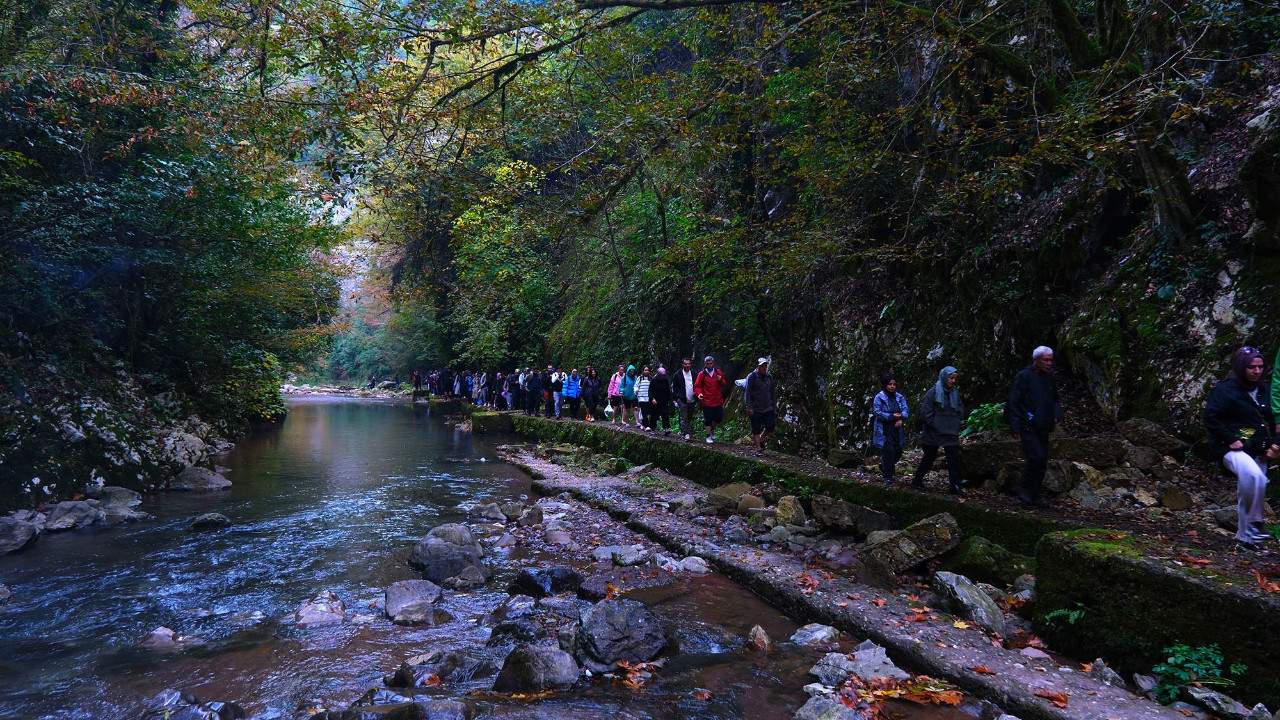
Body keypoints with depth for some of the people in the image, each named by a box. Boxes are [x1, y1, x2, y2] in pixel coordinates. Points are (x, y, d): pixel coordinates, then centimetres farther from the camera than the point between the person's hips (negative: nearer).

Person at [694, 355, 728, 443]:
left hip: (718, 400, 3)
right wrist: (699, 393, -21)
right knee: (708, 419, 4)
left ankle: (712, 428, 34)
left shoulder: (718, 372, 5)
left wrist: (721, 380, -8)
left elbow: (725, 384, 14)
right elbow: (697, 386, -1)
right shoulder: (702, 374, -4)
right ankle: (708, 436, 18)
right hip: (707, 402, -3)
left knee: (719, 418, 6)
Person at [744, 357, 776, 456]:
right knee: (756, 430, 0)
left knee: (771, 426, -7)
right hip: (755, 409, -4)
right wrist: (749, 408, -14)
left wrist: (774, 407, 16)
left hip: (768, 408, 4)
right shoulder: (752, 377, -4)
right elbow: (747, 393, -7)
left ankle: (761, 438, 20)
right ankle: (758, 448, 10)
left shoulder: (769, 377, 13)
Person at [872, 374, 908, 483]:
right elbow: (877, 412, -12)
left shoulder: (899, 397, 9)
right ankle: (887, 476, 3)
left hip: (897, 428, 5)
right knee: (888, 450, -9)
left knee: (898, 451, 7)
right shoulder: (879, 397, -6)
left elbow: (905, 410, 2)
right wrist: (892, 416, -21)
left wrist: (901, 419, -18)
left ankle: (883, 466, 33)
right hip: (884, 430, -5)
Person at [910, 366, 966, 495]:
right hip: (933, 433, -5)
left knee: (954, 458, -4)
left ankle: (955, 486, 0)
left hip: (951, 433, 5)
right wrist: (934, 425, -13)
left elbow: (960, 410, 18)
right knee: (929, 457, 7)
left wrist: (957, 423, 5)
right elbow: (925, 411, -13)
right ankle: (917, 480, 25)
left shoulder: (955, 393, 8)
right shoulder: (933, 392, -11)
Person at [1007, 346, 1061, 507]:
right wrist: (1015, 427, -13)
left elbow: (1055, 400, 27)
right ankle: (1022, 487, 0)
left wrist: (1056, 415, 6)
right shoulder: (1024, 376, -8)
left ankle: (1034, 495, 16)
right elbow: (1013, 402, -9)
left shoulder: (1049, 377, 14)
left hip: (1042, 428, 7)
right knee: (1036, 457, -17)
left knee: (1042, 462, 8)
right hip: (1028, 426, -7)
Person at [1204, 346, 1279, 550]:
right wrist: (1230, 440, -17)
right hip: (1234, 449, -7)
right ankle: (1254, 524, -20)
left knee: (1248, 490, 10)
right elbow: (1210, 417, -13)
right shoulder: (1226, 389, -8)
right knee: (1254, 477, -34)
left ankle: (1245, 538, 23)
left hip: (1258, 453, 7)